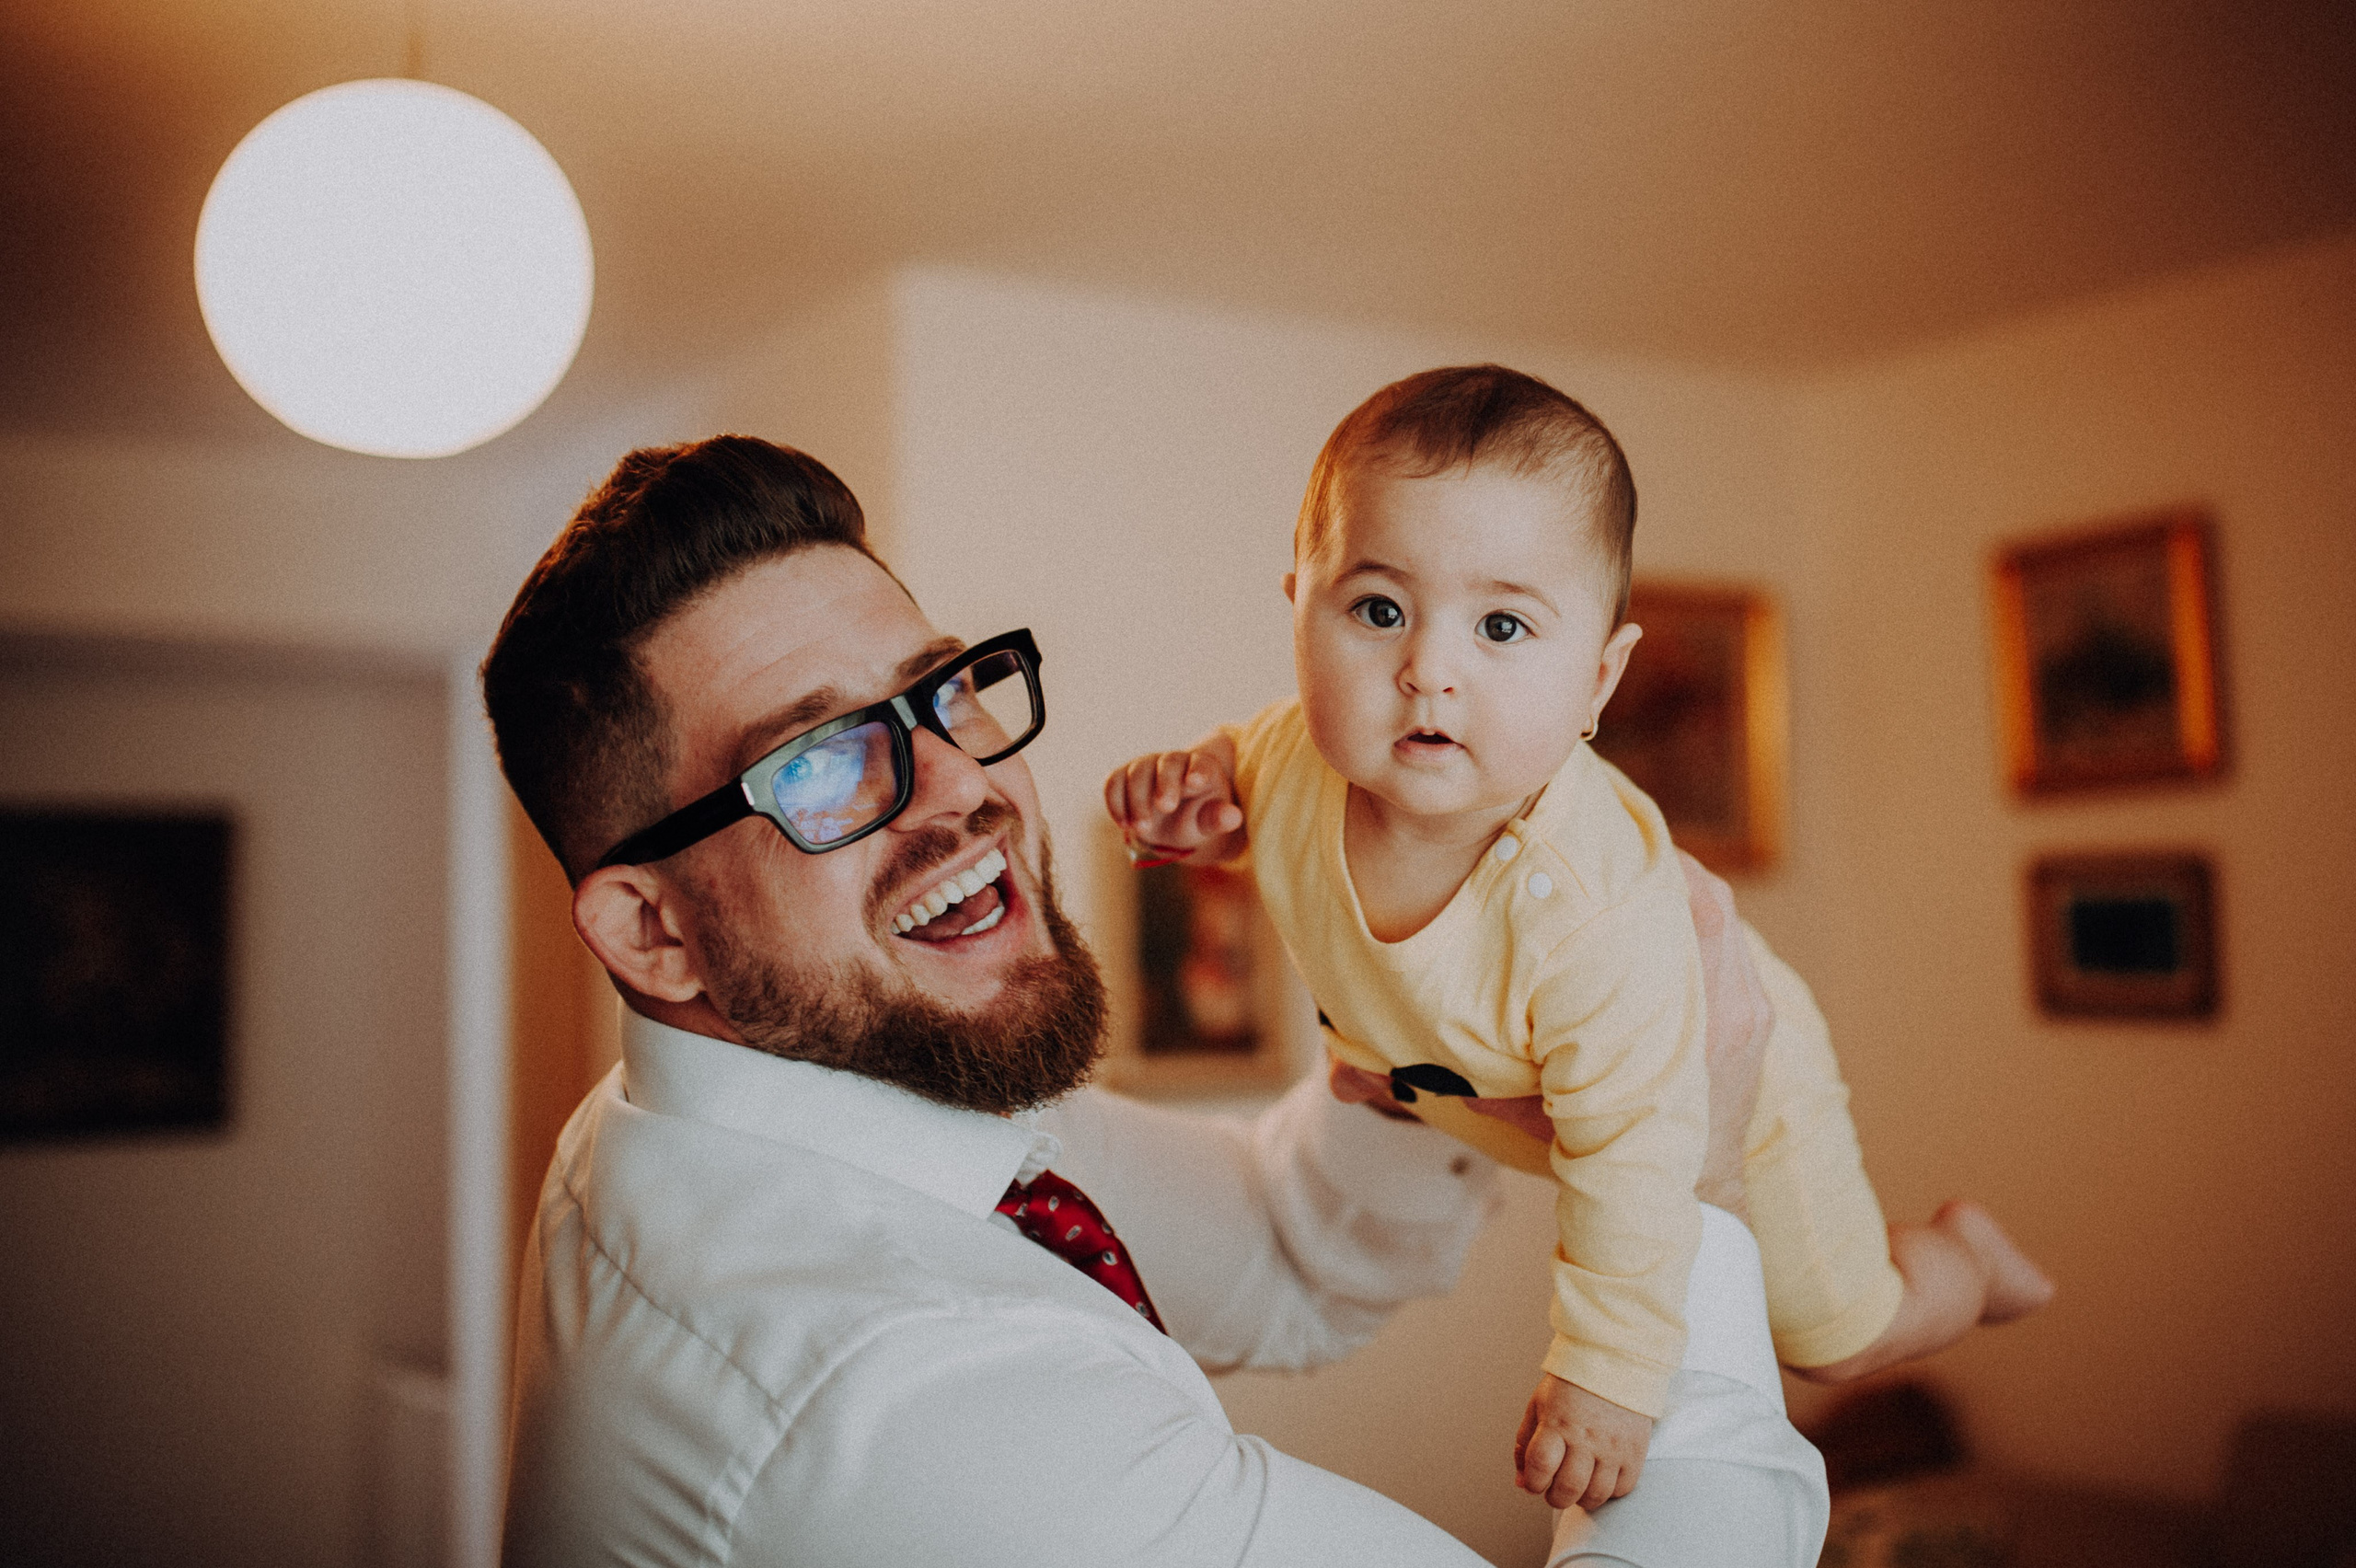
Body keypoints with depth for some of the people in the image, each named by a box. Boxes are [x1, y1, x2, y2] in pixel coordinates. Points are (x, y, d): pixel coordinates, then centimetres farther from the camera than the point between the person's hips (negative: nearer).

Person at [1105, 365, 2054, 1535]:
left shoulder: (1594, 911, -48)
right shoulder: (1304, 756, -32)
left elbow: (1634, 1150, -37)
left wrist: (1607, 1377, -30)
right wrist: (1198, 792, -28)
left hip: (1715, 1081, -4)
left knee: (1837, 1334, 16)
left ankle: (1964, 1253, 45)